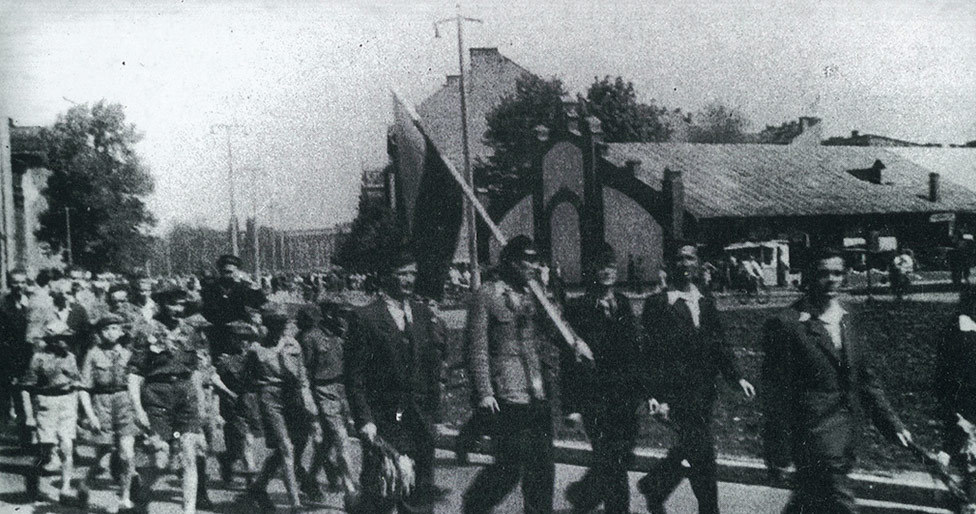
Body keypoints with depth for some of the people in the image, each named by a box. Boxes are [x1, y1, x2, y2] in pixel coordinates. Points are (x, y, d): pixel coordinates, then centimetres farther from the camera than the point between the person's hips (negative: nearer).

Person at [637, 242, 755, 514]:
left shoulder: (706, 302, 13)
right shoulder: (659, 304, -6)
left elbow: (720, 345, 16)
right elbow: (653, 352, -9)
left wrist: (737, 377, 4)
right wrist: (656, 394, -15)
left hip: (704, 390, 6)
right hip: (678, 392, -6)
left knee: (690, 450, 12)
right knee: (703, 454, -8)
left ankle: (653, 487, 33)